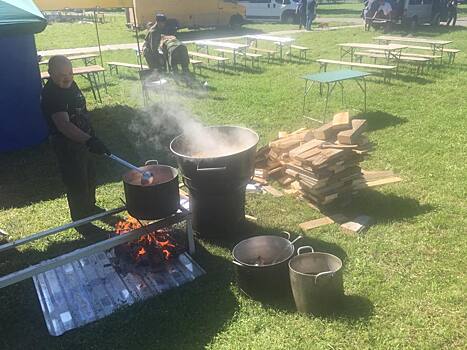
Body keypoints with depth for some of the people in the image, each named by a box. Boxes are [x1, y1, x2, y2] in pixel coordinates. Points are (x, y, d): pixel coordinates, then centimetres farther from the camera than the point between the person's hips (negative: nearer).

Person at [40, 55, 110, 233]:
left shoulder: (70, 84, 2)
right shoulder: (50, 94, -25)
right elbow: (63, 125, -35)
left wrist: (92, 135, 19)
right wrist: (89, 140, -46)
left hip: (83, 139, 9)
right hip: (66, 144, -9)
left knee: (90, 176, 23)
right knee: (77, 184, -2)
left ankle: (90, 207, 46)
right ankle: (81, 222, 15)